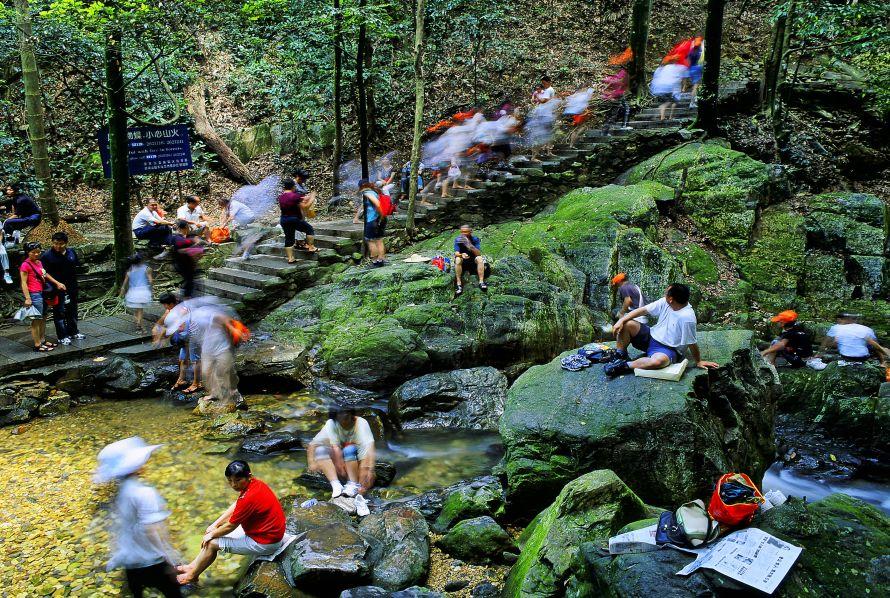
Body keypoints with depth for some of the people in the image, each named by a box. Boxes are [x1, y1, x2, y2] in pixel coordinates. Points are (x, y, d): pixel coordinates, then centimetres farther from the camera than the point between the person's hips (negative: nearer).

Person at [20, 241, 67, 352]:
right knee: (36, 320, -4)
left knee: (43, 318, 15)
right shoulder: (26, 265, -11)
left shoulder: (39, 262, 13)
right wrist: (27, 298, -18)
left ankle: (43, 341, 25)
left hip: (42, 293, 9)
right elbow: (23, 282, -13)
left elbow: (46, 274, 25)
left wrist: (57, 283, 22)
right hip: (34, 294, -9)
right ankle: (37, 345, 0)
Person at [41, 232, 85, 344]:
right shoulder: (47, 255, -11)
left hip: (71, 288, 6)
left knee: (72, 310, 17)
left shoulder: (71, 252, 4)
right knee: (59, 312, 0)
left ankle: (73, 332, 31)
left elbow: (77, 266, 16)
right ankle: (62, 336, 7)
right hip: (57, 290, -5)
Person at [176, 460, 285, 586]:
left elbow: (230, 526, -17)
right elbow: (235, 507, 10)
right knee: (217, 532, 18)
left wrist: (212, 534, 0)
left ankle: (192, 576, 21)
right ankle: (193, 566, 30)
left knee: (212, 543, 0)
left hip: (264, 543, -9)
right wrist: (215, 525, 8)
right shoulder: (254, 483, -3)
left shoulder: (249, 498, -30)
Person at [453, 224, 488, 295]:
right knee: (457, 259, -33)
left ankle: (481, 282, -32)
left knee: (479, 258, -30)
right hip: (463, 261, 0)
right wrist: (462, 254, -44)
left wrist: (470, 245, -39)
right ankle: (459, 284, -35)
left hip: (473, 260, 0)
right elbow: (456, 253, -20)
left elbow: (478, 254, -23)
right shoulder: (457, 239, -12)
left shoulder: (475, 239, -12)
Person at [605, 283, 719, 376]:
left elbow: (691, 343, -19)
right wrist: (621, 320, -13)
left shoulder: (687, 317, -27)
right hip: (651, 337, 7)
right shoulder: (664, 302, -7)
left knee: (659, 361, -41)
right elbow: (643, 310, -3)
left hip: (668, 348, -7)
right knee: (626, 324, -12)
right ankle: (621, 357, -2)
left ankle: (625, 365, -22)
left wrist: (698, 361, -8)